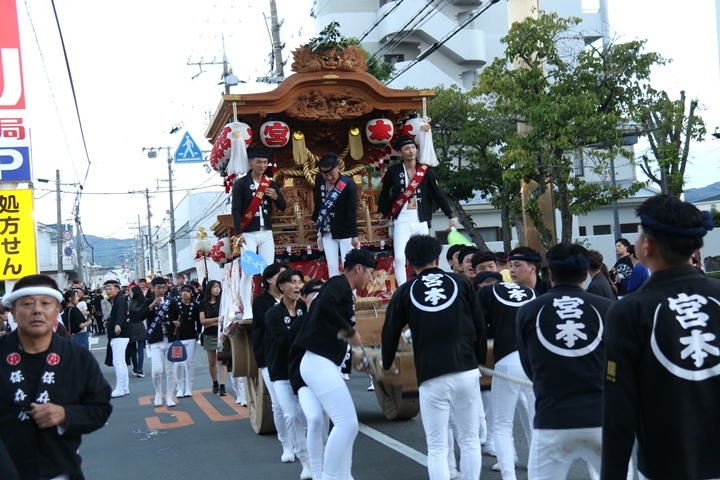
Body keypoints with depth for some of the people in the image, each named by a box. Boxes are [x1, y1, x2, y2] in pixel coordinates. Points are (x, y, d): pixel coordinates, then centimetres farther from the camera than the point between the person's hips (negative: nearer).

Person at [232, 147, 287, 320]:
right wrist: (238, 234, -17)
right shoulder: (240, 183, -3)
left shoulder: (271, 184, 10)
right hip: (248, 234, -4)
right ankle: (247, 310, -6)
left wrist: (276, 197, -11)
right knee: (247, 272, -8)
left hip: (266, 233, 5)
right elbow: (236, 210, -9)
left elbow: (283, 207, 10)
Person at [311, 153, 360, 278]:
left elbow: (352, 212, -18)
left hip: (345, 232, -4)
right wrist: (315, 219, 24)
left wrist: (354, 236, -21)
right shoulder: (319, 180, -4)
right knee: (332, 266, 7)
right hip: (327, 231, 5)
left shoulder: (349, 185, -18)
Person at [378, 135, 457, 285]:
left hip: (421, 220, 1)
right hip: (401, 220, -1)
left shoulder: (426, 170, 1)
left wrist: (451, 216, 1)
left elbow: (438, 194, 2)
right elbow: (385, 193, 14)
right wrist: (382, 212, 12)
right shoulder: (393, 171, 1)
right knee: (399, 258, -10)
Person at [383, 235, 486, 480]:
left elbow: (390, 332, 12)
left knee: (437, 448, 5)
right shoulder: (460, 283, 7)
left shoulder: (405, 292, 6)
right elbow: (480, 326, 8)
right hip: (467, 373, 1)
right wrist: (480, 360, 21)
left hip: (431, 378, -1)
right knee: (470, 441, 12)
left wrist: (387, 364, 30)